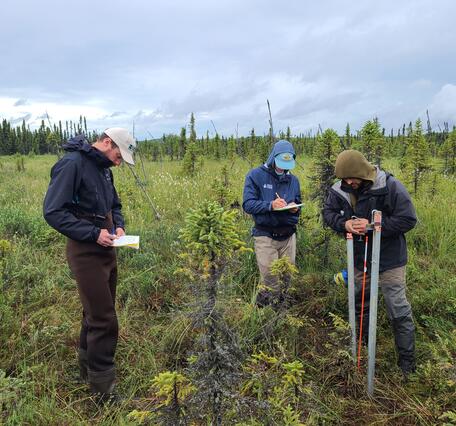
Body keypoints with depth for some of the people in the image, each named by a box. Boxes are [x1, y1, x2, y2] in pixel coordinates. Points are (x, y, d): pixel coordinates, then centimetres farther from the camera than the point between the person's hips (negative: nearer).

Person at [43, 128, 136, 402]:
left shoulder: (103, 168, 10)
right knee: (104, 322, -6)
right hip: (86, 253, -9)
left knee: (96, 314, 18)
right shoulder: (72, 164, -16)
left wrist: (119, 225, 2)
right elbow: (53, 212, -20)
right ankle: (105, 394, 7)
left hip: (106, 250, 9)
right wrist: (94, 233, -23)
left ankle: (89, 371, 36)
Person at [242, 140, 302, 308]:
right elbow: (247, 204, -11)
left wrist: (295, 208, -6)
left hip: (288, 236, 5)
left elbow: (298, 205, 19)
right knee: (270, 282, -5)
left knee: (286, 279, 9)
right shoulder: (255, 176, -3)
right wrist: (270, 205, -26)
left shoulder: (293, 180, 11)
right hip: (265, 236, -4)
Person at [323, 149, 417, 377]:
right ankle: (363, 341, 45)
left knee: (399, 311, 4)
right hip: (359, 258, 5)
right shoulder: (339, 190, -8)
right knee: (359, 302, 21)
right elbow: (328, 213, 4)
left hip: (389, 260, -5)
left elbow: (408, 219, -19)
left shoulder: (390, 186, -22)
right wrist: (344, 223, -18)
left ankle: (407, 362, 19)